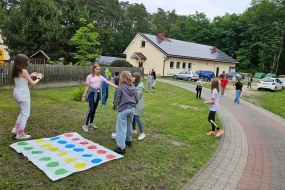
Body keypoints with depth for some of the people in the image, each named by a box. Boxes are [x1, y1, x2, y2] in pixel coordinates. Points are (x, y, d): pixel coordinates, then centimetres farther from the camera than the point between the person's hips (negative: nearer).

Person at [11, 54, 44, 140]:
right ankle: (20, 134, 7)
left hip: (17, 92, 9)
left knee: (23, 111, 25)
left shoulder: (15, 71, 8)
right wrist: (38, 78, 5)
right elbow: (32, 83, -12)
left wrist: (30, 75, 19)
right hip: (23, 93, -9)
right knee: (25, 113, 2)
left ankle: (16, 128, 26)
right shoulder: (24, 71, -16)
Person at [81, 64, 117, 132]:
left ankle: (91, 123, 28)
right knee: (91, 109, -13)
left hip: (97, 93, 4)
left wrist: (116, 86, -15)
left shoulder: (100, 77, 4)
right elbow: (87, 87, -2)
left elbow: (108, 82, -4)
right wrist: (84, 95, -5)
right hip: (91, 93, -4)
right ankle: (85, 125, -4)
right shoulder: (89, 77, -5)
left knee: (94, 109, 11)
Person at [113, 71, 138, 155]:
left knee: (121, 128, -2)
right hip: (132, 109, 6)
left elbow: (116, 100, -7)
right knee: (129, 125, 24)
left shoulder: (120, 87, -13)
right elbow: (136, 100, 7)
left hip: (123, 109, -6)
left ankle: (122, 147, -3)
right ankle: (128, 140, 41)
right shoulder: (133, 87, 3)